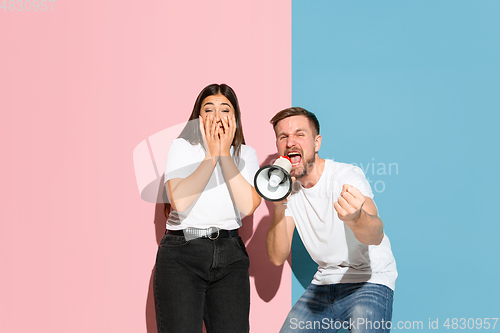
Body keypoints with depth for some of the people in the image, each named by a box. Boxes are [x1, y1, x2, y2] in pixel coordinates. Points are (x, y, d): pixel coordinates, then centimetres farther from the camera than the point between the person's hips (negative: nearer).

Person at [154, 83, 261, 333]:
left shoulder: (246, 154, 9)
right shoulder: (182, 147, 2)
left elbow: (248, 206, -9)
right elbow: (179, 201, -15)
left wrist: (225, 153, -8)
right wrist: (211, 155, -10)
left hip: (230, 255, 2)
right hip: (181, 252, -2)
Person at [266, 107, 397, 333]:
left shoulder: (346, 176, -17)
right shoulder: (289, 189, 1)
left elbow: (376, 235, -36)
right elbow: (277, 258, -7)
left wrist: (354, 218, -59)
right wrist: (279, 208, -22)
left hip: (370, 282, -5)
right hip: (324, 283, 6)